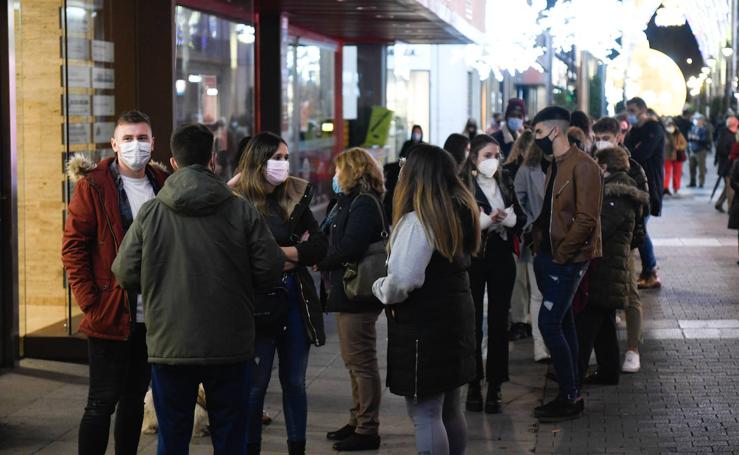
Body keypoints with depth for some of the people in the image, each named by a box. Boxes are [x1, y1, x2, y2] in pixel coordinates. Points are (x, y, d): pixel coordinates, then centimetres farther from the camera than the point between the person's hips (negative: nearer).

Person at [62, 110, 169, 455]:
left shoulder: (163, 184, 9)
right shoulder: (93, 185, -6)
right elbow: (73, 246, -8)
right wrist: (90, 301, -13)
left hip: (152, 316, 5)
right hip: (110, 315, -5)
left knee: (134, 399, 13)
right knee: (102, 403, -3)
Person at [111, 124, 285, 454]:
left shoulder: (150, 213, -4)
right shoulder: (242, 211, -5)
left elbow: (125, 275, -2)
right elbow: (271, 270, -4)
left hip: (169, 346, 0)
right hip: (230, 347, 0)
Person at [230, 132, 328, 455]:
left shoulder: (295, 197, 7)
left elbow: (321, 246, 3)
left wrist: (280, 252, -13)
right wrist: (297, 251, -9)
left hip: (296, 299, 4)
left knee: (294, 382, 11)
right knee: (256, 384, 3)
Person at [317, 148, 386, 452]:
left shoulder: (363, 204, -15)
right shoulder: (351, 202, 17)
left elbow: (349, 248, -24)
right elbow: (335, 239, 13)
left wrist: (320, 262, -11)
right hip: (347, 292, 11)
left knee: (361, 362, -5)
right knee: (354, 361, 18)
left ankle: (367, 430, 1)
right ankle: (357, 422, 27)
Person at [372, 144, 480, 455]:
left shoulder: (417, 221, -19)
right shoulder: (462, 211, 8)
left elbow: (402, 280, -26)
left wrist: (380, 289, -6)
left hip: (423, 326, -9)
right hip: (455, 317, 9)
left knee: (425, 415, -4)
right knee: (450, 411, 18)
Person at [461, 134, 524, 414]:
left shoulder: (505, 182, 9)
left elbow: (520, 218, 11)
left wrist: (508, 218, -10)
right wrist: (486, 220, -20)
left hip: (501, 257, 4)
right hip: (472, 258, -4)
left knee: (499, 322, 3)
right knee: (472, 322, 1)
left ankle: (495, 386, 9)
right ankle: (473, 385, 9)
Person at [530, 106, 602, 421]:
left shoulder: (582, 166, -15)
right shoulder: (554, 166, 15)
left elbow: (586, 220, -20)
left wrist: (560, 254, -17)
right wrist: (540, 248, 8)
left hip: (568, 260, -9)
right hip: (550, 256, 9)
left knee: (549, 324, -11)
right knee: (562, 324, 12)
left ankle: (570, 398, -3)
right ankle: (570, 395, 18)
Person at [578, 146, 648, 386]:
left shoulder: (617, 197, -17)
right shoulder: (621, 193, 15)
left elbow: (596, 230, -21)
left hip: (603, 269, -10)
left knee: (584, 323, -7)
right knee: (604, 324, 15)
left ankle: (575, 373, -6)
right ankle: (609, 371, 21)